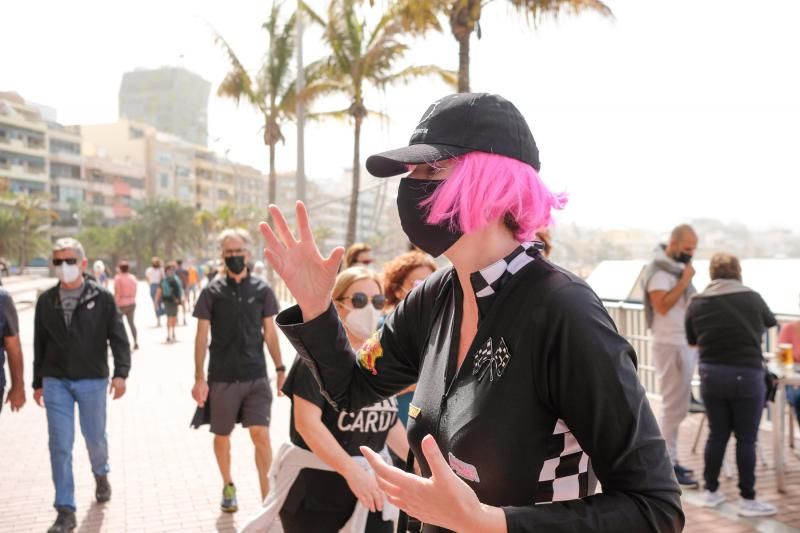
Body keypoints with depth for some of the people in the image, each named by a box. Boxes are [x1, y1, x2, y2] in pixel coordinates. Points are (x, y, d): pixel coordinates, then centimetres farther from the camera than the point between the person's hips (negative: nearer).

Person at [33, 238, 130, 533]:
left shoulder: (102, 298, -5)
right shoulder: (46, 301, 4)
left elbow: (118, 338, -8)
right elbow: (40, 344, 11)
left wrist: (121, 372, -19)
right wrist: (38, 382, 14)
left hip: (92, 381, -2)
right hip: (55, 382, 2)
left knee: (95, 437, 12)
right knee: (60, 445, -2)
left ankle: (101, 474, 45)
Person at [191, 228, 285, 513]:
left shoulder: (262, 290, 1)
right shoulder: (212, 291, -2)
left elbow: (270, 332, 7)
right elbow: (202, 336, -1)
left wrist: (280, 368, 6)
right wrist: (199, 378, -5)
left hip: (256, 376, 0)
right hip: (222, 377, 0)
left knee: (261, 435, -8)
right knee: (222, 436, 13)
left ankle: (267, 497, -2)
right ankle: (228, 486, 35)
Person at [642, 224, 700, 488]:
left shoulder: (678, 266, 14)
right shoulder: (658, 269, -13)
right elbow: (662, 305, -24)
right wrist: (685, 281, -18)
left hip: (685, 343, 9)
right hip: (670, 345, -9)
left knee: (677, 406, 13)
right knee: (673, 406, -7)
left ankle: (668, 458, 21)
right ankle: (667, 467, -1)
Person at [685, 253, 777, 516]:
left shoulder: (696, 302, 1)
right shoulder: (752, 297, -3)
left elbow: (692, 341, 10)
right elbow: (771, 324, 18)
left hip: (710, 374, 3)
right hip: (746, 375, -3)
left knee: (717, 434, 14)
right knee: (746, 438, 6)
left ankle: (711, 491, 22)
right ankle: (747, 499, 13)